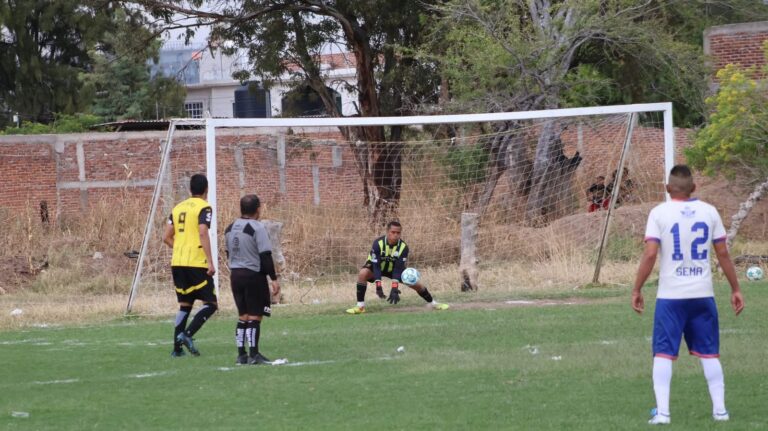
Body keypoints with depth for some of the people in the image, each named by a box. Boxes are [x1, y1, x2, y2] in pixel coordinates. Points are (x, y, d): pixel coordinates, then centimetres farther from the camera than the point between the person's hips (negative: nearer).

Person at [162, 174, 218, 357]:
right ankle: (187, 334, -18)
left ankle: (177, 347, 10)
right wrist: (210, 262, -18)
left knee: (185, 304, 15)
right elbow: (203, 233, -18)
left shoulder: (178, 208, 14)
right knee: (210, 304, 0)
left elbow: (166, 237, 13)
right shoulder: (203, 208, -5)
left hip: (178, 263, 7)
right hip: (197, 263, -7)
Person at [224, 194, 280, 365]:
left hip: (235, 274, 7)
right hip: (254, 275, -7)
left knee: (243, 317, 13)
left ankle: (241, 354, 11)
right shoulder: (257, 228, -14)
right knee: (255, 317, -2)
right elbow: (265, 255, -15)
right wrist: (274, 278, -11)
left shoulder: (230, 228, 9)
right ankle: (254, 354, -5)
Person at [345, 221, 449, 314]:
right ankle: (360, 306, -26)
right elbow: (376, 266, -32)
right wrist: (378, 287, -40)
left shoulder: (403, 247, -25)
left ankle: (433, 303, 20)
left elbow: (398, 268, -27)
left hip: (393, 268, 2)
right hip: (377, 266, -2)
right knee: (363, 273, -34)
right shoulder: (378, 244, -33)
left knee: (415, 283, -4)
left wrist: (394, 289, -36)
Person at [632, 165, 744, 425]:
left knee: (663, 354, 2)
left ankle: (662, 411, -7)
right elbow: (723, 254, 5)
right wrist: (735, 289, 13)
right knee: (709, 354, 13)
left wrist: (637, 290, -3)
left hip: (670, 296, -2)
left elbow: (650, 254, -12)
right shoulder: (708, 211, 3)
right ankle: (719, 409, 12)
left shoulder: (660, 213, -5)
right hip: (703, 295, 2)